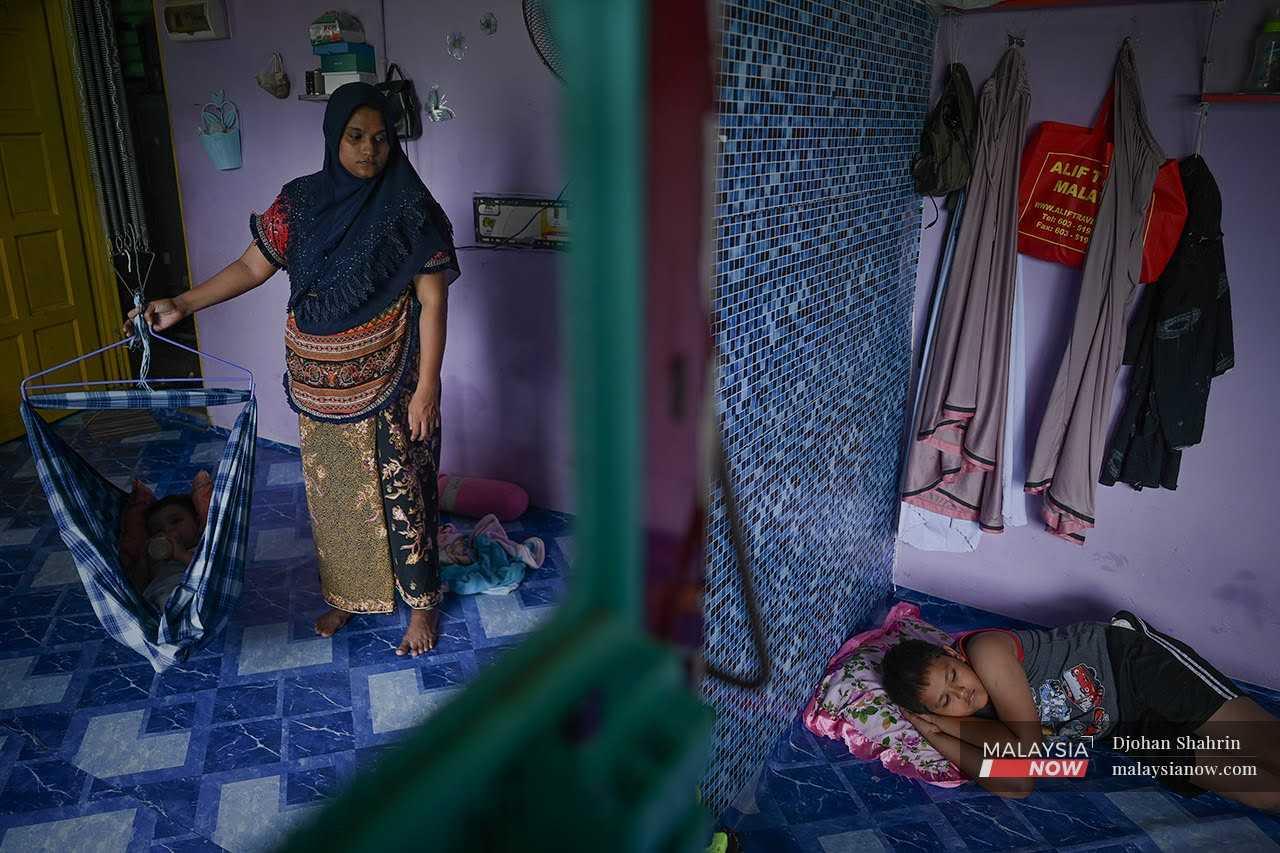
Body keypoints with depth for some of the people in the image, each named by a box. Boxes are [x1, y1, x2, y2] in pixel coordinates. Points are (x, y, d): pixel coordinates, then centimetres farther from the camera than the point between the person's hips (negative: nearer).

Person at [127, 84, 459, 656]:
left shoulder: (408, 208, -10)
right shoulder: (301, 201, 1)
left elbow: (433, 300, -12)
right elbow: (253, 266, 6)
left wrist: (428, 386, -15)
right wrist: (182, 304, -5)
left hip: (387, 384, -4)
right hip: (319, 385, 4)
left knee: (399, 491, 5)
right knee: (333, 493, 16)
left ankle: (421, 602, 24)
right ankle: (348, 594, 36)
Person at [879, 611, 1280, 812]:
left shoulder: (984, 650, -28)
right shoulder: (955, 709, -11)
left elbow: (1029, 749, -26)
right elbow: (1015, 784, -23)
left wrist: (932, 718, -25)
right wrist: (935, 732, -29)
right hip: (1125, 729, 4)